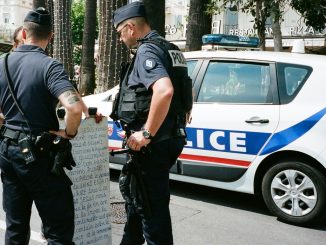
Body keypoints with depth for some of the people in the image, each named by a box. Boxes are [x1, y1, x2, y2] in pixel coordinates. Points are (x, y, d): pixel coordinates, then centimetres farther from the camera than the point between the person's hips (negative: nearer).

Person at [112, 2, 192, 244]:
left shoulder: (147, 51, -15)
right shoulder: (167, 48, 15)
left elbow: (165, 91, -34)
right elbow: (183, 92, 25)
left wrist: (146, 133, -26)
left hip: (152, 144, -10)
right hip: (167, 138, 10)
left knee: (152, 206, 1)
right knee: (137, 197, 25)